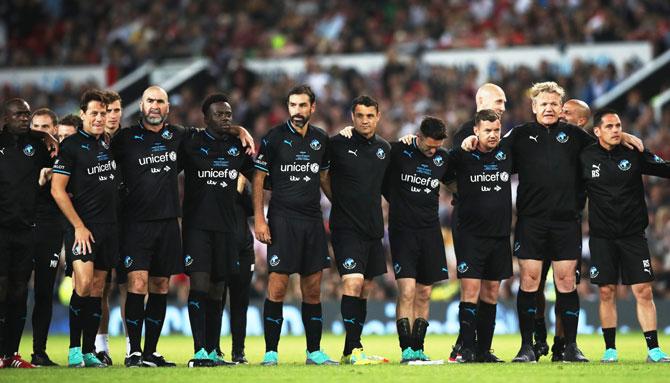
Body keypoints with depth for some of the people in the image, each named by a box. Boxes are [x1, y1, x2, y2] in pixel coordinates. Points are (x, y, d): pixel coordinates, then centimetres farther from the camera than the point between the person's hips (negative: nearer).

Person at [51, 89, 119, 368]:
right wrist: (79, 226, -13)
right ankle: (74, 350, -10)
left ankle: (89, 352, 10)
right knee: (84, 283, -18)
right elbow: (57, 190, -9)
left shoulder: (107, 144, 13)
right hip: (83, 227, -6)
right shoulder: (71, 145, -6)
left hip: (108, 227, 6)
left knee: (97, 289, 6)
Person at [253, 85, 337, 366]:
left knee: (313, 290, 6)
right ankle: (270, 353, -3)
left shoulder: (320, 139, 11)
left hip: (313, 220, 4)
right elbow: (258, 178, -2)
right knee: (277, 288, -7)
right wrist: (259, 219, -9)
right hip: (282, 221, -4)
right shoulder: (274, 137, -3)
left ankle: (314, 351, 12)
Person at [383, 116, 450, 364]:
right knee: (407, 290, -13)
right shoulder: (397, 151, -7)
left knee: (424, 294, 5)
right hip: (402, 230, -4)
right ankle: (406, 350, -12)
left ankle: (418, 349, 11)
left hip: (430, 231, 4)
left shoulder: (443, 158, 6)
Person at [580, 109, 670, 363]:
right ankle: (610, 349, 10)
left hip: (633, 234, 0)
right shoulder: (586, 157, 0)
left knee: (644, 291, -4)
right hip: (602, 236, 0)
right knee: (606, 292, 2)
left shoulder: (634, 154, 0)